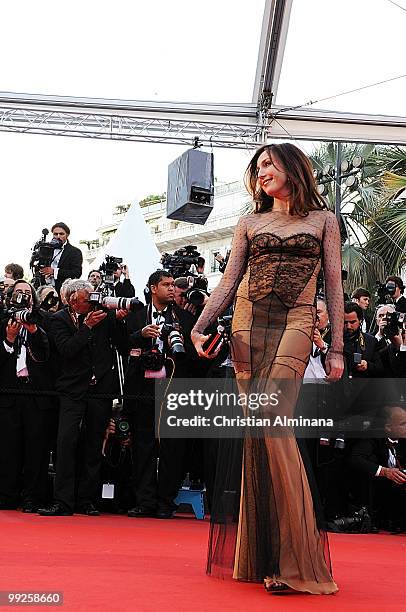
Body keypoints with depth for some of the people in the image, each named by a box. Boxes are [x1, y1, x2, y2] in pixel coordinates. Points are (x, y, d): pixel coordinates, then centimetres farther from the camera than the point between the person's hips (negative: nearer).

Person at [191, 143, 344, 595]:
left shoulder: (322, 220, 13)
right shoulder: (250, 223, 18)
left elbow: (333, 285, 8)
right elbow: (229, 281, 12)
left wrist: (337, 348, 1)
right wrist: (198, 326, -3)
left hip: (295, 322, -3)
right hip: (249, 320, 3)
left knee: (272, 422, -19)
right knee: (257, 429, -2)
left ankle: (293, 559, -15)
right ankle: (260, 553, 5)